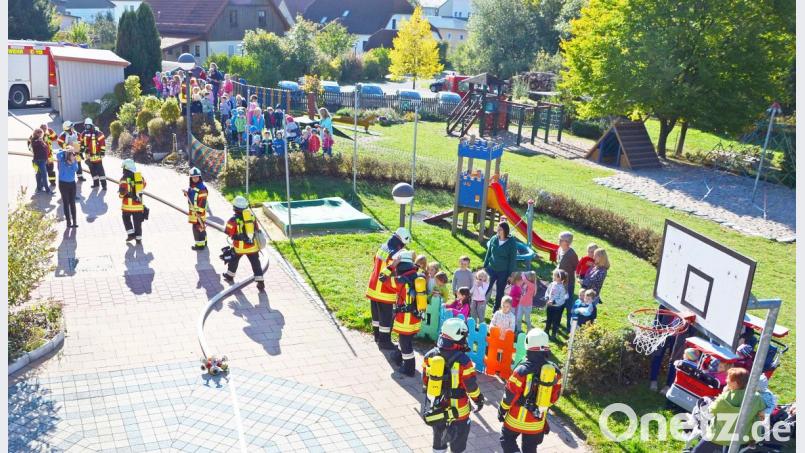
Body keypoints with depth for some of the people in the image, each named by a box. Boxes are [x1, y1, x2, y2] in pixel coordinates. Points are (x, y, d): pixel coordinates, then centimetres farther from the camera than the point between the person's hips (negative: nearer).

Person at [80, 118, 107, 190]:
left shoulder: (98, 134, -12)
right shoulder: (83, 134, 8)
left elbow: (102, 143, -12)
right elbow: (81, 144, 17)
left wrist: (102, 152, -13)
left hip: (97, 155, -6)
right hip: (89, 156, 6)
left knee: (100, 170, -6)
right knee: (92, 170, 13)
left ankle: (103, 184, -4)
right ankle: (96, 183, 24)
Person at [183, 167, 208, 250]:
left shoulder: (202, 188, -20)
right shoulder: (192, 186, 9)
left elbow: (203, 201, -21)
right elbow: (190, 195, 24)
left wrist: (199, 212, -22)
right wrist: (186, 192, 3)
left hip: (199, 211, -9)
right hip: (193, 211, 9)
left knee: (198, 228, -5)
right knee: (201, 227, 20)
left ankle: (200, 245, 4)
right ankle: (203, 242, 33)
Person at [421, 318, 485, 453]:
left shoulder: (429, 356, -8)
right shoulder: (463, 361, -24)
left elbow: (425, 382, 5)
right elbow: (472, 387, -14)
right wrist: (479, 400, 5)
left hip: (435, 409, 5)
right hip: (457, 411, -5)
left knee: (438, 439, 24)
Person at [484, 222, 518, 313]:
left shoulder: (511, 243, -10)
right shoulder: (493, 239, -2)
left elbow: (513, 260, -6)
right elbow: (488, 254, 9)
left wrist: (510, 274, -7)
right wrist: (484, 267, 9)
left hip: (503, 272, -2)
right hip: (491, 269, 2)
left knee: (499, 292, 10)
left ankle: (495, 310, 25)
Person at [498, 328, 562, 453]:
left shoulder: (522, 370, -23)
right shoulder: (555, 371, -8)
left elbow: (510, 395, -14)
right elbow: (554, 397, 3)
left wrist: (502, 410, 2)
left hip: (518, 417, -4)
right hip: (538, 420, 4)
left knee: (507, 439, 18)